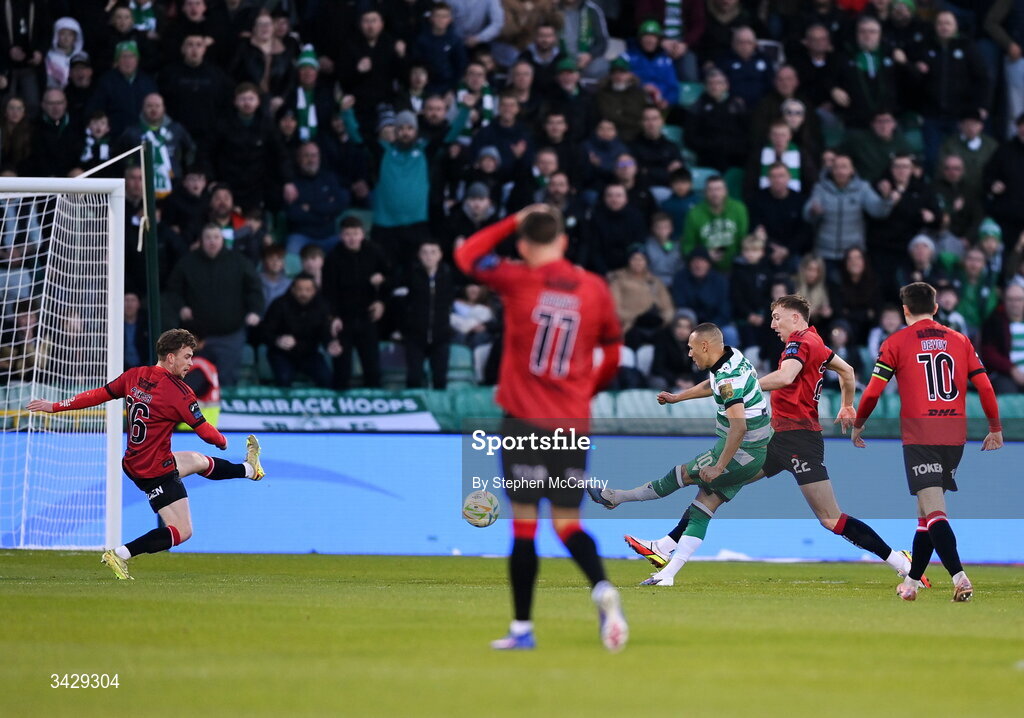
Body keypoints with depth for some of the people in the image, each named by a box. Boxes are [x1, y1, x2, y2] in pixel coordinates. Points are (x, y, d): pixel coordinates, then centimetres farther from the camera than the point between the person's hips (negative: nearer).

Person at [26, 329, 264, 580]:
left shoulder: (135, 376, -2)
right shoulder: (179, 392, -21)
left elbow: (98, 394, 2)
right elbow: (205, 431, -15)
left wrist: (55, 407, 9)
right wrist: (223, 441, 8)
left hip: (134, 463, 9)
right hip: (157, 472, -9)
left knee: (201, 461, 30)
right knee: (182, 532, -5)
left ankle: (249, 469, 56)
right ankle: (121, 554, -13)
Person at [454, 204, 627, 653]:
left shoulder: (518, 281, -6)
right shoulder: (594, 288, 3)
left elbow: (466, 256, 9)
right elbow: (613, 354, 12)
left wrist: (513, 222, 14)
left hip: (525, 418, -3)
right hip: (574, 422, 3)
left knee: (524, 523, 1)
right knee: (567, 522, 9)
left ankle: (522, 627, 4)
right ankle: (602, 588, -19)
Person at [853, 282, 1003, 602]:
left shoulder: (896, 343, 0)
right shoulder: (960, 341, 11)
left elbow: (873, 391, -2)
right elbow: (985, 386, 6)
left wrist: (857, 425, 14)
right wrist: (995, 429, 16)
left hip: (919, 437, -5)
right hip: (955, 436, 5)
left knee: (934, 512, -12)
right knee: (927, 511, 17)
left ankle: (960, 577, -30)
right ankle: (912, 582, 24)